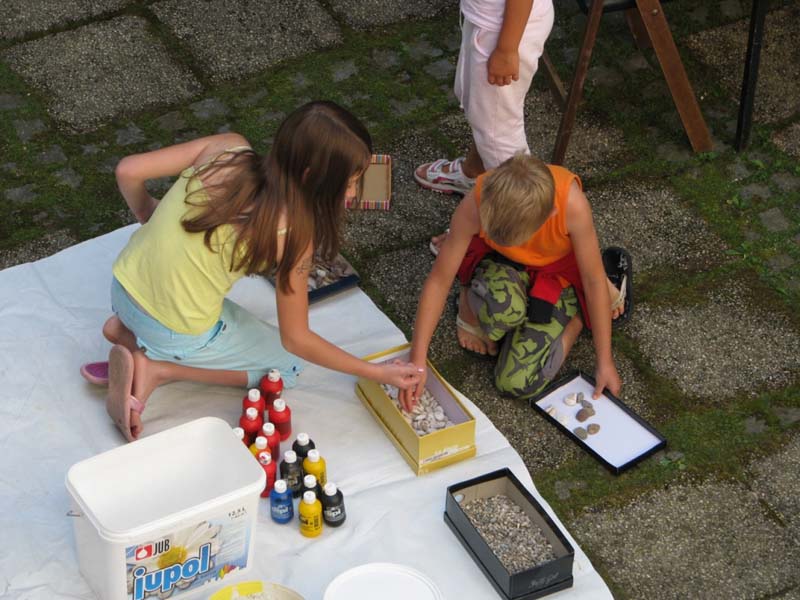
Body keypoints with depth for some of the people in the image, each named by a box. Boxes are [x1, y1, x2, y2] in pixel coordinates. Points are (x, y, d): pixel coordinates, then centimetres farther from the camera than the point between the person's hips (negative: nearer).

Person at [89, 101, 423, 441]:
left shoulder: (228, 148, -11)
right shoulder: (292, 232, -22)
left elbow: (128, 171, -7)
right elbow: (296, 340, -12)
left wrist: (149, 217, 15)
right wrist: (377, 373, -3)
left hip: (123, 287, 6)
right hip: (175, 334, -6)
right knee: (287, 366, 19)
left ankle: (128, 330, 14)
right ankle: (160, 369, 1)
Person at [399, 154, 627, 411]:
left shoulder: (571, 204, -37)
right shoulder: (475, 205, -34)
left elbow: (594, 279, -23)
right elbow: (439, 279, -25)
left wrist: (605, 362, -17)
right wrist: (417, 361, -29)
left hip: (557, 272, 0)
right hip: (498, 264, 0)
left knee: (518, 384, -15)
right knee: (504, 307, -39)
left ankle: (577, 312, 10)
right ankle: (471, 301, 0)